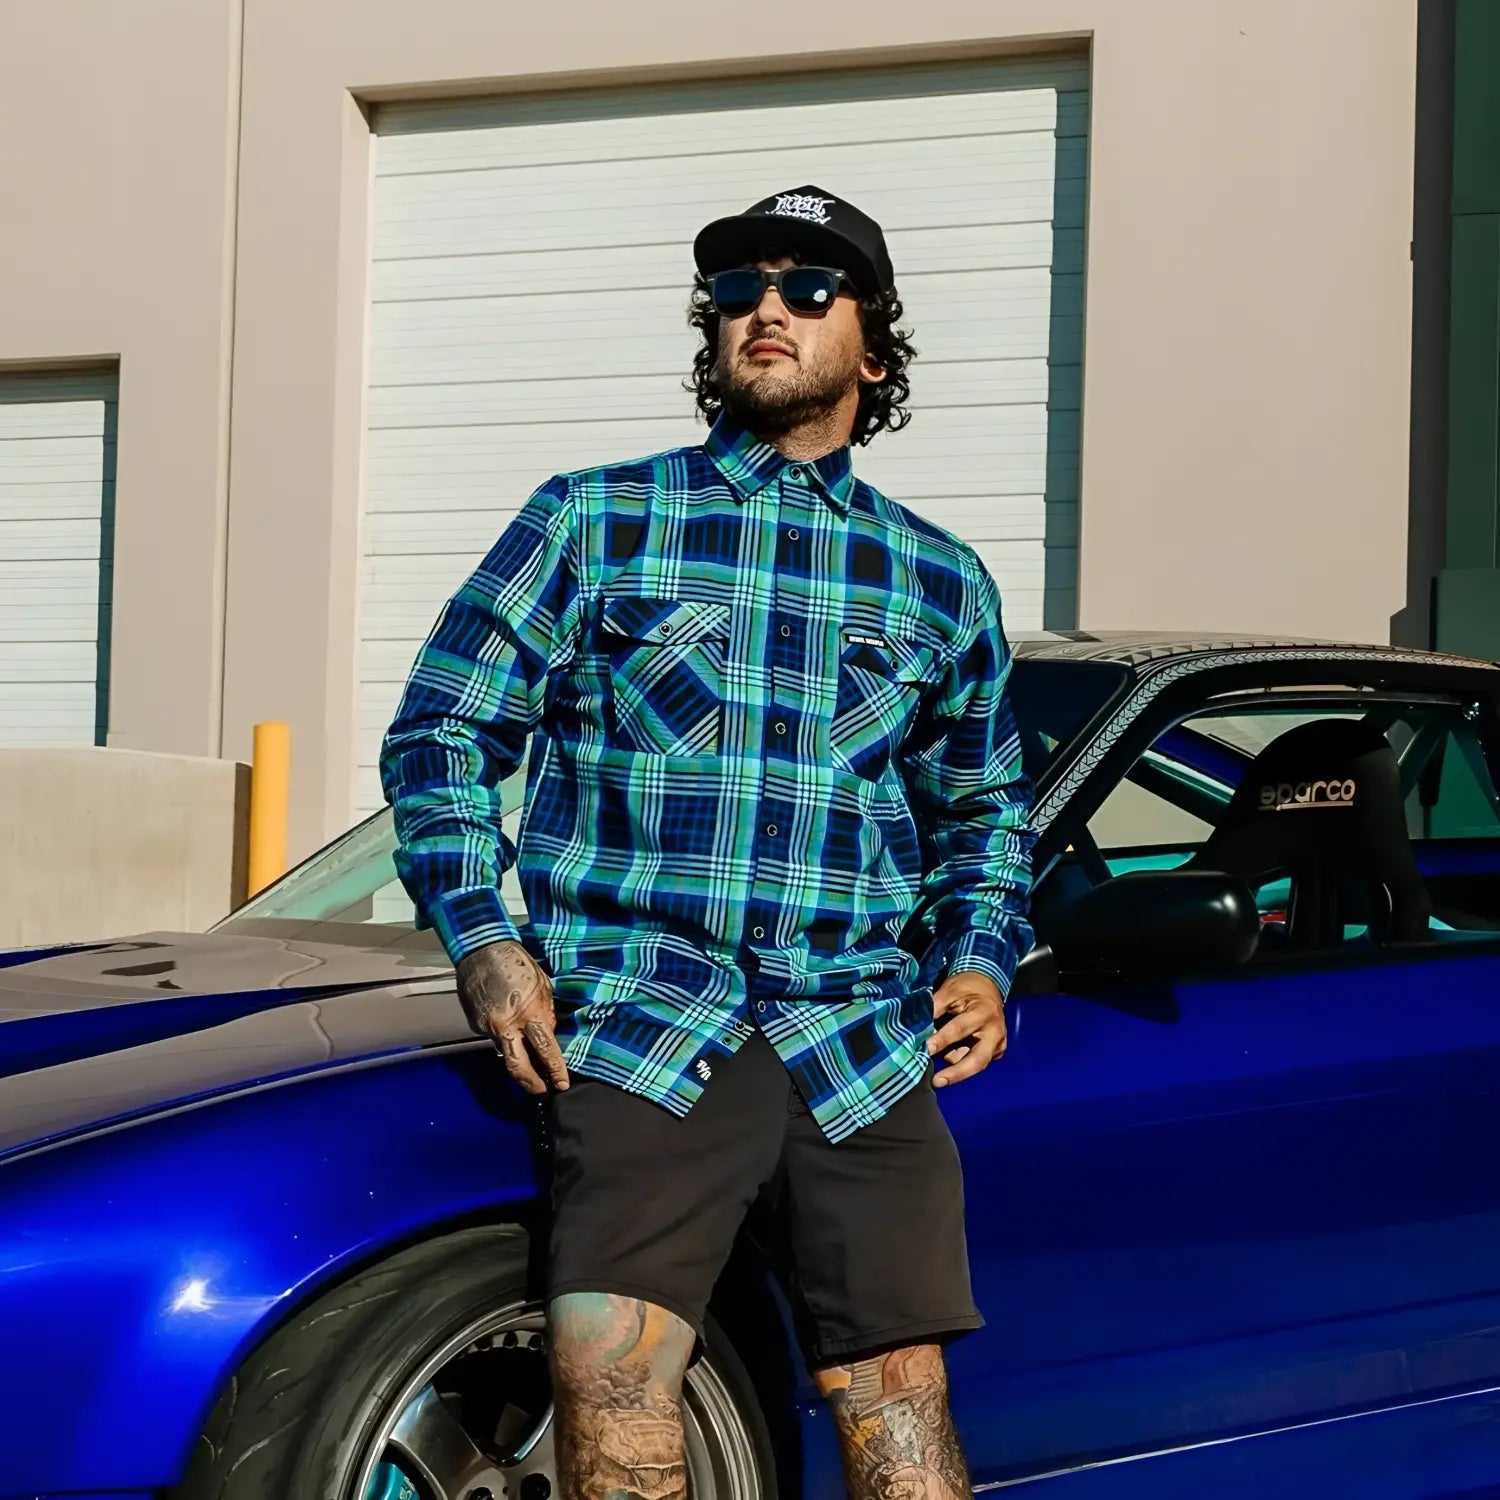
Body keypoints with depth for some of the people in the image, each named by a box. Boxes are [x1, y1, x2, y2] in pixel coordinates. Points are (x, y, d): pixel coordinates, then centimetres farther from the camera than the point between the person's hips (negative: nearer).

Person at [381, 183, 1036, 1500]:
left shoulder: (941, 580, 17)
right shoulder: (594, 521, 11)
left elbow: (987, 808, 28)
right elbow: (440, 734, 10)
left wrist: (981, 958, 9)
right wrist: (482, 939, -3)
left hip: (864, 1048, 2)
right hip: (644, 1030, -2)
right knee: (612, 1389, -19)